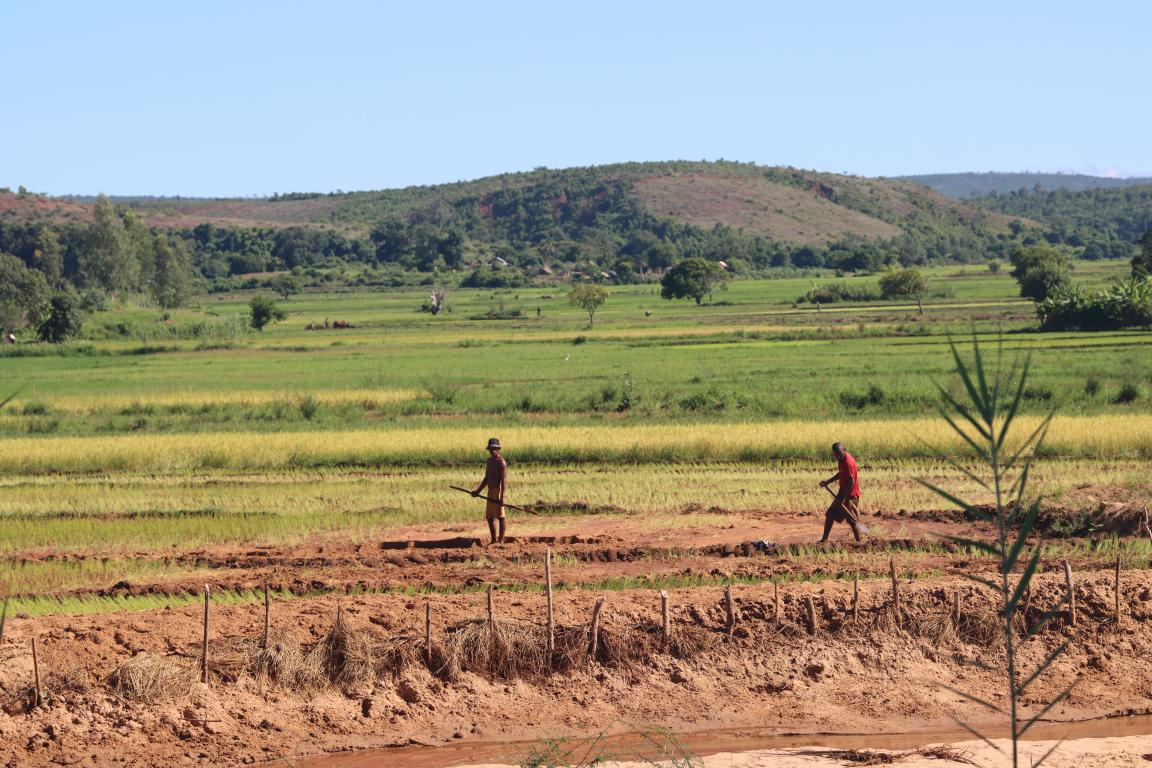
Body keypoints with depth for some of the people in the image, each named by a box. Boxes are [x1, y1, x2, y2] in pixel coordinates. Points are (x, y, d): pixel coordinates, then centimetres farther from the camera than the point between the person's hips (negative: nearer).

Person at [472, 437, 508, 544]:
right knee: (489, 517, 14)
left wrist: (502, 497, -25)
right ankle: (494, 539, 23)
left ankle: (501, 540, 1)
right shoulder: (490, 461, 15)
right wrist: (478, 491, 23)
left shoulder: (501, 462, -12)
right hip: (490, 491, 9)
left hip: (498, 491, -9)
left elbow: (504, 481, -18)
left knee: (500, 516, -4)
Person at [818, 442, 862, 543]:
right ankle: (824, 539, 23)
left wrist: (841, 499, -23)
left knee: (852, 521, -3)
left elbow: (851, 483, -25)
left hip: (850, 495, -9)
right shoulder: (841, 459, 4)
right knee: (830, 515, 14)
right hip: (843, 492, 9)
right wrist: (828, 481, 11)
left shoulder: (848, 462, -25)